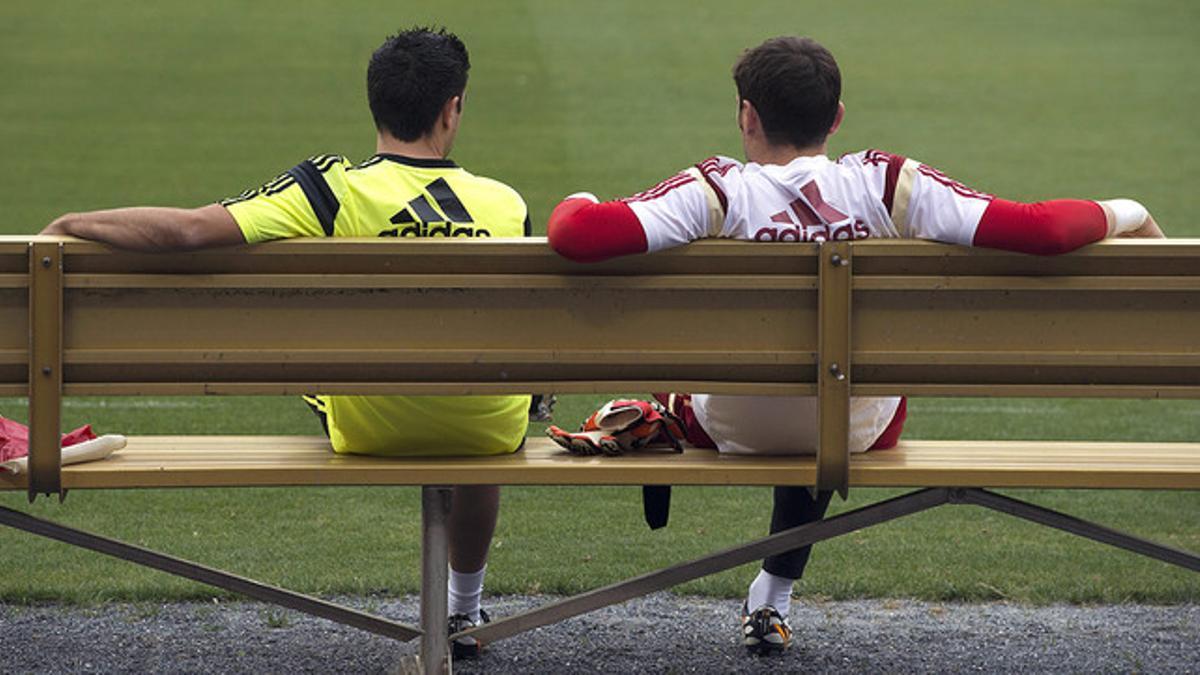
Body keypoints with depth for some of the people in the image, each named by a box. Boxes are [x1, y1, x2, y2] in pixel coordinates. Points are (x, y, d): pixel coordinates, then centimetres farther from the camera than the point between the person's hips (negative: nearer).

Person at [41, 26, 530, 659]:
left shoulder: (333, 191, -20)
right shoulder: (507, 204, -13)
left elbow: (189, 230, -29)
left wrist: (69, 224, -13)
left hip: (372, 431, -1)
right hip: (492, 433, 1)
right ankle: (465, 609, 51)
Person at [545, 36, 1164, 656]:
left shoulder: (718, 192, -23)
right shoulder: (887, 187, -20)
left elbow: (576, 236, -33)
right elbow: (1041, 230, -25)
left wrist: (576, 204, -8)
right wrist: (1121, 215, -5)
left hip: (731, 432, -3)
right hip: (862, 435, 3)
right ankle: (772, 599, 52)